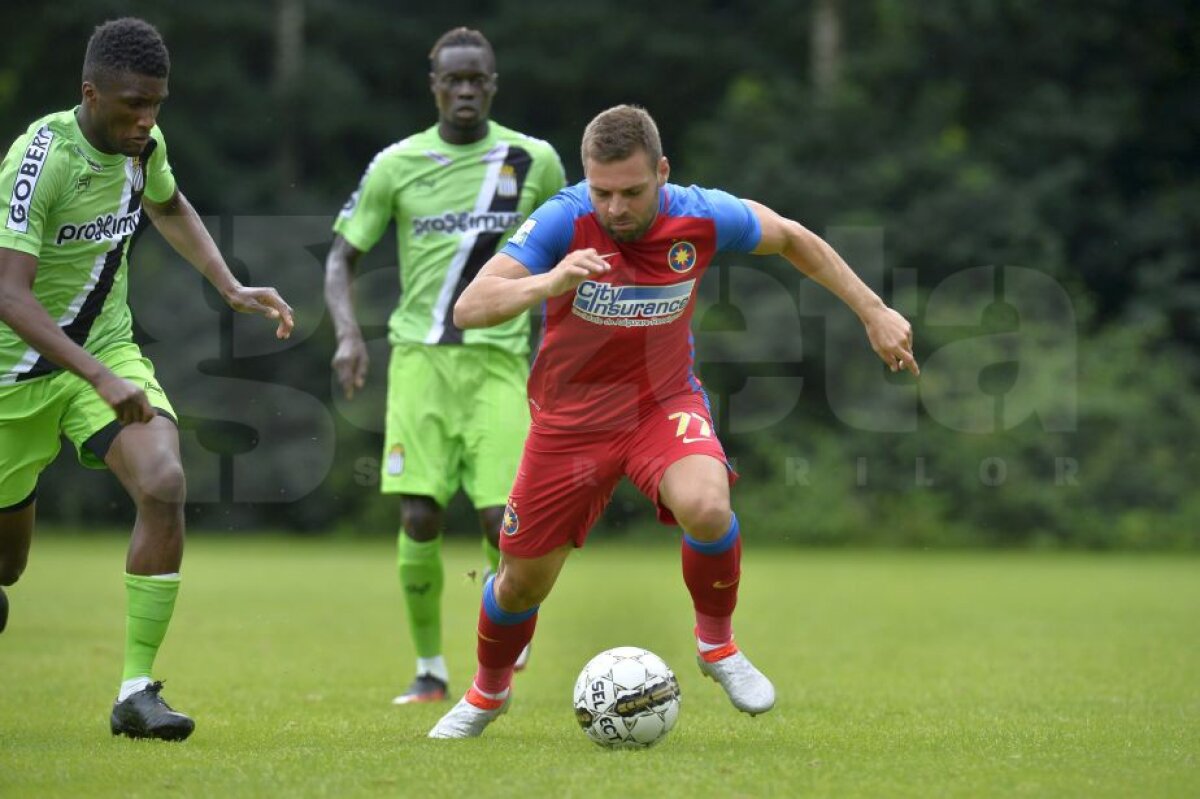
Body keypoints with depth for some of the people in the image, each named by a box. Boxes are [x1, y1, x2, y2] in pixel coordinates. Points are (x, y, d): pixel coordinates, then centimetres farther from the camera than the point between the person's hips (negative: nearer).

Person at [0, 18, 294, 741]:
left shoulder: (144, 144, -3)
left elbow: (169, 207, 22)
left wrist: (232, 288, 10)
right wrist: (100, 380, -38)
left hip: (108, 352, 4)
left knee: (164, 484, -23)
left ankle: (137, 692, -18)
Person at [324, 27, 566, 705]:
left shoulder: (534, 161, 4)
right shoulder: (397, 165, 3)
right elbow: (343, 256, 7)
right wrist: (349, 333, -10)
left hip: (499, 359, 0)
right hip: (420, 357, 0)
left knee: (501, 518, -12)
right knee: (419, 518, -8)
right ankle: (430, 670, 9)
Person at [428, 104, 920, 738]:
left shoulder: (702, 217, -18)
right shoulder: (562, 221, -25)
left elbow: (791, 239, 3)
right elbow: (468, 310, -34)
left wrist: (873, 311, 4)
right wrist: (546, 283, -52)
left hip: (664, 404, 0)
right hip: (570, 417, 0)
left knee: (707, 508, -32)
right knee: (523, 583, 9)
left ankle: (717, 643, -3)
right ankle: (487, 693, 41)